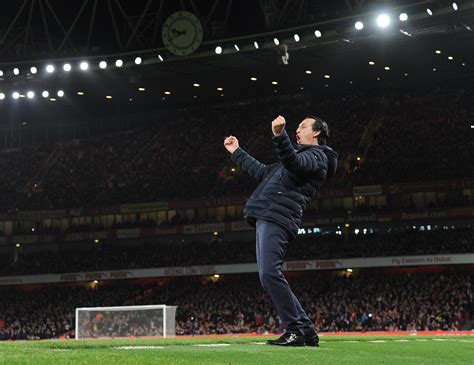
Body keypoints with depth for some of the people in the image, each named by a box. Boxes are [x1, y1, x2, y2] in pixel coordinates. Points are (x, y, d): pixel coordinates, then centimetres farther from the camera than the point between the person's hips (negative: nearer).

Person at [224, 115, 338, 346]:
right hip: (267, 218, 10)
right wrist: (237, 153, 45)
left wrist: (279, 136, -37)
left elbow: (295, 163, -23)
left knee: (269, 274, -20)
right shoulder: (300, 155, 32)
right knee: (270, 277, 7)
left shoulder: (317, 156, 1)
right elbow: (263, 173, 40)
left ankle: (295, 330, -17)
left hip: (277, 220, -10)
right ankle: (306, 331, 10)